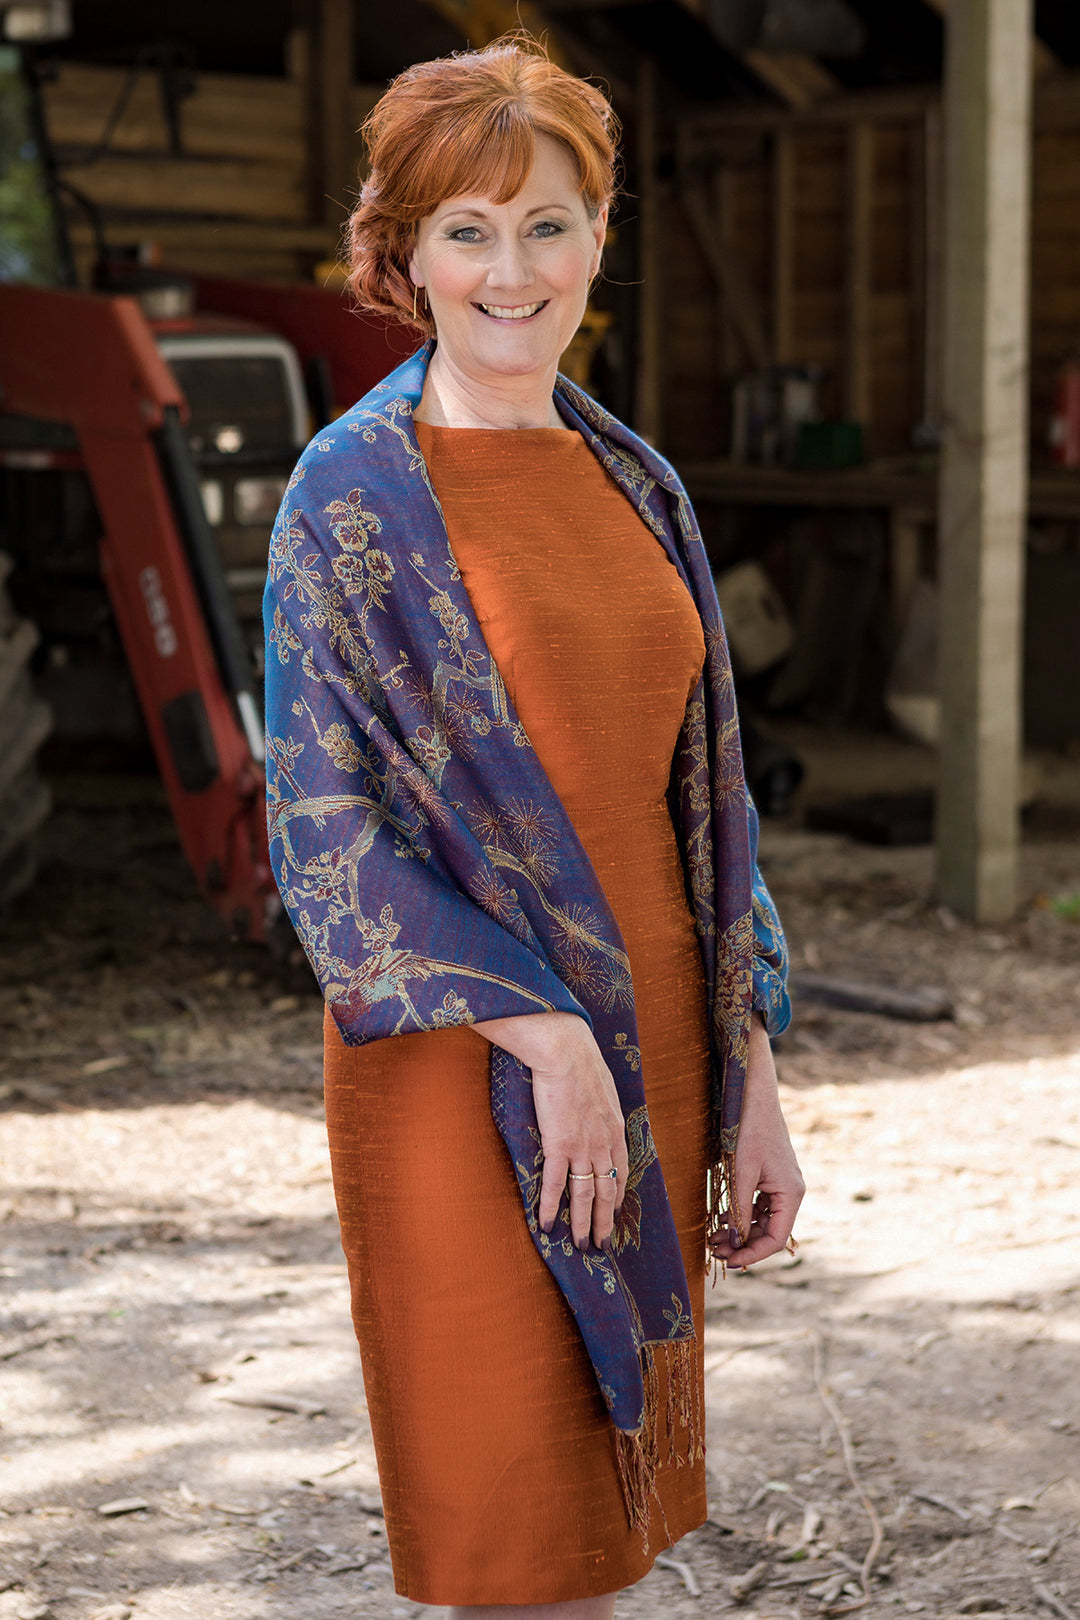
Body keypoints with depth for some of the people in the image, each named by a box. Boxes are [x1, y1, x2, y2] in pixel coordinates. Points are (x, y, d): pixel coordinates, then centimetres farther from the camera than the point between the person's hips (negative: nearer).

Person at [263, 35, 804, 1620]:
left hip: (650, 1038, 6)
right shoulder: (353, 495, -7)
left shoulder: (638, 486, 11)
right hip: (466, 1066, -6)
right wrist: (544, 1033, -19)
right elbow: (326, 827, -12)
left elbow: (701, 799, 13)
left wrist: (751, 1090, 9)